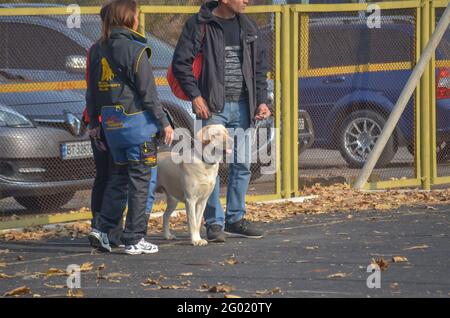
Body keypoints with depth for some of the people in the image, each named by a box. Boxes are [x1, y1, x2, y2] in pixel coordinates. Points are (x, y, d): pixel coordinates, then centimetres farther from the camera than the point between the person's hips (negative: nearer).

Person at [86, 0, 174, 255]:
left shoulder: (98, 50, 7)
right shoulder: (135, 50, -13)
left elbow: (93, 90, 13)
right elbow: (148, 91, -13)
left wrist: (94, 122, 22)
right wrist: (164, 122, -7)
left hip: (111, 123, 6)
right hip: (137, 120, -6)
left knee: (119, 176, 17)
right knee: (140, 180, 1)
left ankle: (102, 229, 8)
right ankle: (135, 239, 2)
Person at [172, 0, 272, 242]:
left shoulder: (247, 26, 11)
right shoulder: (200, 25, -7)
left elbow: (260, 65, 15)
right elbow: (181, 62, -8)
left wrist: (262, 100, 7)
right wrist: (195, 96, -14)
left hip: (242, 106, 6)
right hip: (213, 106, -6)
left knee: (242, 164, 9)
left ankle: (235, 218, 20)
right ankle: (214, 222, 2)